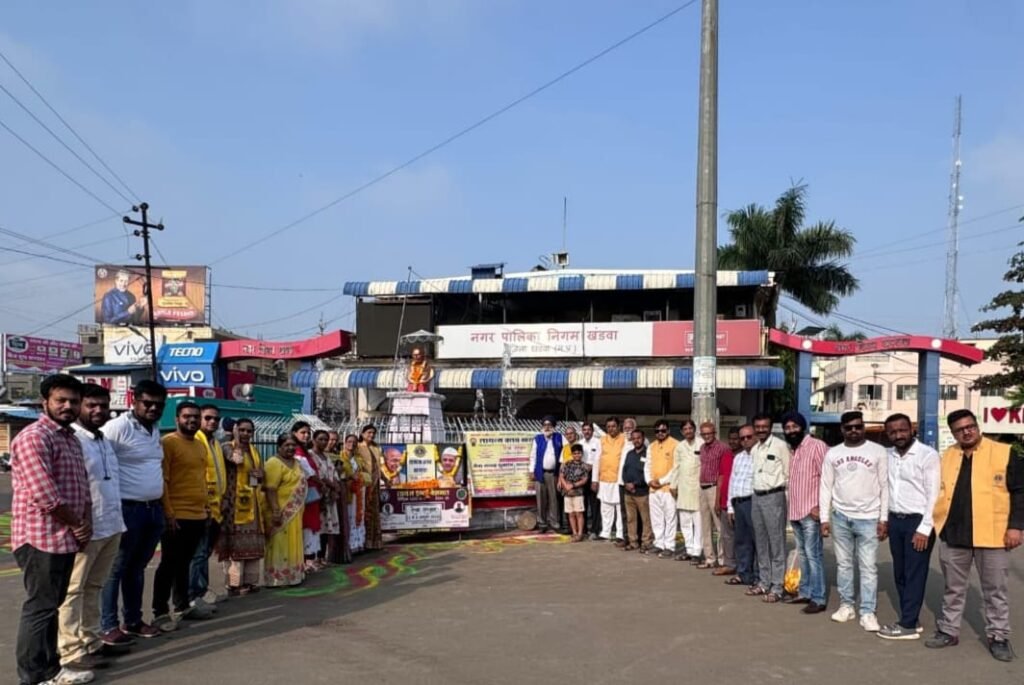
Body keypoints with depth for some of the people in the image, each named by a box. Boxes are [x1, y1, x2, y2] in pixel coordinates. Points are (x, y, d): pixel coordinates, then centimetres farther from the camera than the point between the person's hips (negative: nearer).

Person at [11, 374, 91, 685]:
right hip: (42, 539, -9)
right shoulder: (33, 437, -15)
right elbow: (44, 495, -22)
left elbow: (82, 488, 17)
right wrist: (77, 524, -10)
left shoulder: (71, 438, 15)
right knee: (39, 607, -1)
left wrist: (84, 525, 1)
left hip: (65, 538, 9)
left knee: (51, 606, 16)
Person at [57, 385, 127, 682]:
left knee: (94, 588, 16)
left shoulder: (105, 441, 15)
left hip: (111, 526, 9)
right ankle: (71, 652, 5)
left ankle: (91, 641, 24)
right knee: (73, 590, 0)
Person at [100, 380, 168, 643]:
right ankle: (109, 626, 9)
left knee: (137, 567, 16)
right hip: (127, 509, -8)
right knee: (116, 569, 1)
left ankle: (133, 620, 25)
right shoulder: (118, 427, -13)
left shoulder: (154, 430, 13)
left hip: (154, 508, 8)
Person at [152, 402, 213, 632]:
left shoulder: (200, 445, 14)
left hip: (198, 515, 7)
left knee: (184, 563, 16)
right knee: (169, 564, -1)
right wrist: (168, 514, -18)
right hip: (176, 516, -7)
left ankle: (182, 605, 25)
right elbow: (161, 481, -14)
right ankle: (161, 612, 6)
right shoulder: (168, 443, -10)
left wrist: (206, 507, 17)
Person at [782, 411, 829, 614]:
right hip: (795, 511, 8)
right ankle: (805, 592, 22)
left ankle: (819, 598, -1)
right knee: (803, 554, 15)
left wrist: (819, 505, -18)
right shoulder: (792, 450, 15)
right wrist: (790, 507, 15)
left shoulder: (817, 446, -10)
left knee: (813, 554, -6)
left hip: (810, 511, -8)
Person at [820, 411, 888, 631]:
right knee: (843, 563, 10)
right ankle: (846, 605, 21)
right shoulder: (833, 454, 5)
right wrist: (824, 518, 1)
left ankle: (867, 612, 4)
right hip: (841, 516, 3)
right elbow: (826, 488, 6)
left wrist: (884, 519, -5)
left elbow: (885, 487, -1)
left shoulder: (878, 451, -2)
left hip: (868, 518, -3)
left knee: (868, 566, -2)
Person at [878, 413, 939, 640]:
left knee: (914, 575, 0)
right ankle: (909, 619, 21)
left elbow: (934, 495, -13)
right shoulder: (886, 455, 7)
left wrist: (924, 528, -17)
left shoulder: (928, 455, -11)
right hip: (895, 520, 6)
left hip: (917, 521, -6)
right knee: (900, 574, 11)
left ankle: (908, 625, 4)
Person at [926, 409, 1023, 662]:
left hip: (992, 534, -3)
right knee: (953, 588, 13)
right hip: (953, 534, 3)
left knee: (995, 590, 8)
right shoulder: (947, 456, 8)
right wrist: (935, 523, 5)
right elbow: (937, 491, 13)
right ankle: (948, 631, 24)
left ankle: (998, 637, 20)